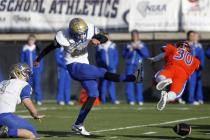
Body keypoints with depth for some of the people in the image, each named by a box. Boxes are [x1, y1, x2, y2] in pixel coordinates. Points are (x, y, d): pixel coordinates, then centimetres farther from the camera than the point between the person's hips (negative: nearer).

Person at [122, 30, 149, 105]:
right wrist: (130, 50, -10)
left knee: (139, 82, -5)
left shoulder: (142, 45, 11)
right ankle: (131, 100, -5)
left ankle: (139, 100, -3)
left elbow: (146, 55, 0)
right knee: (129, 82, -6)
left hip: (138, 65, -1)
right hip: (129, 65, 1)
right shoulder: (128, 45, 12)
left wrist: (139, 48, -8)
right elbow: (124, 55, 4)